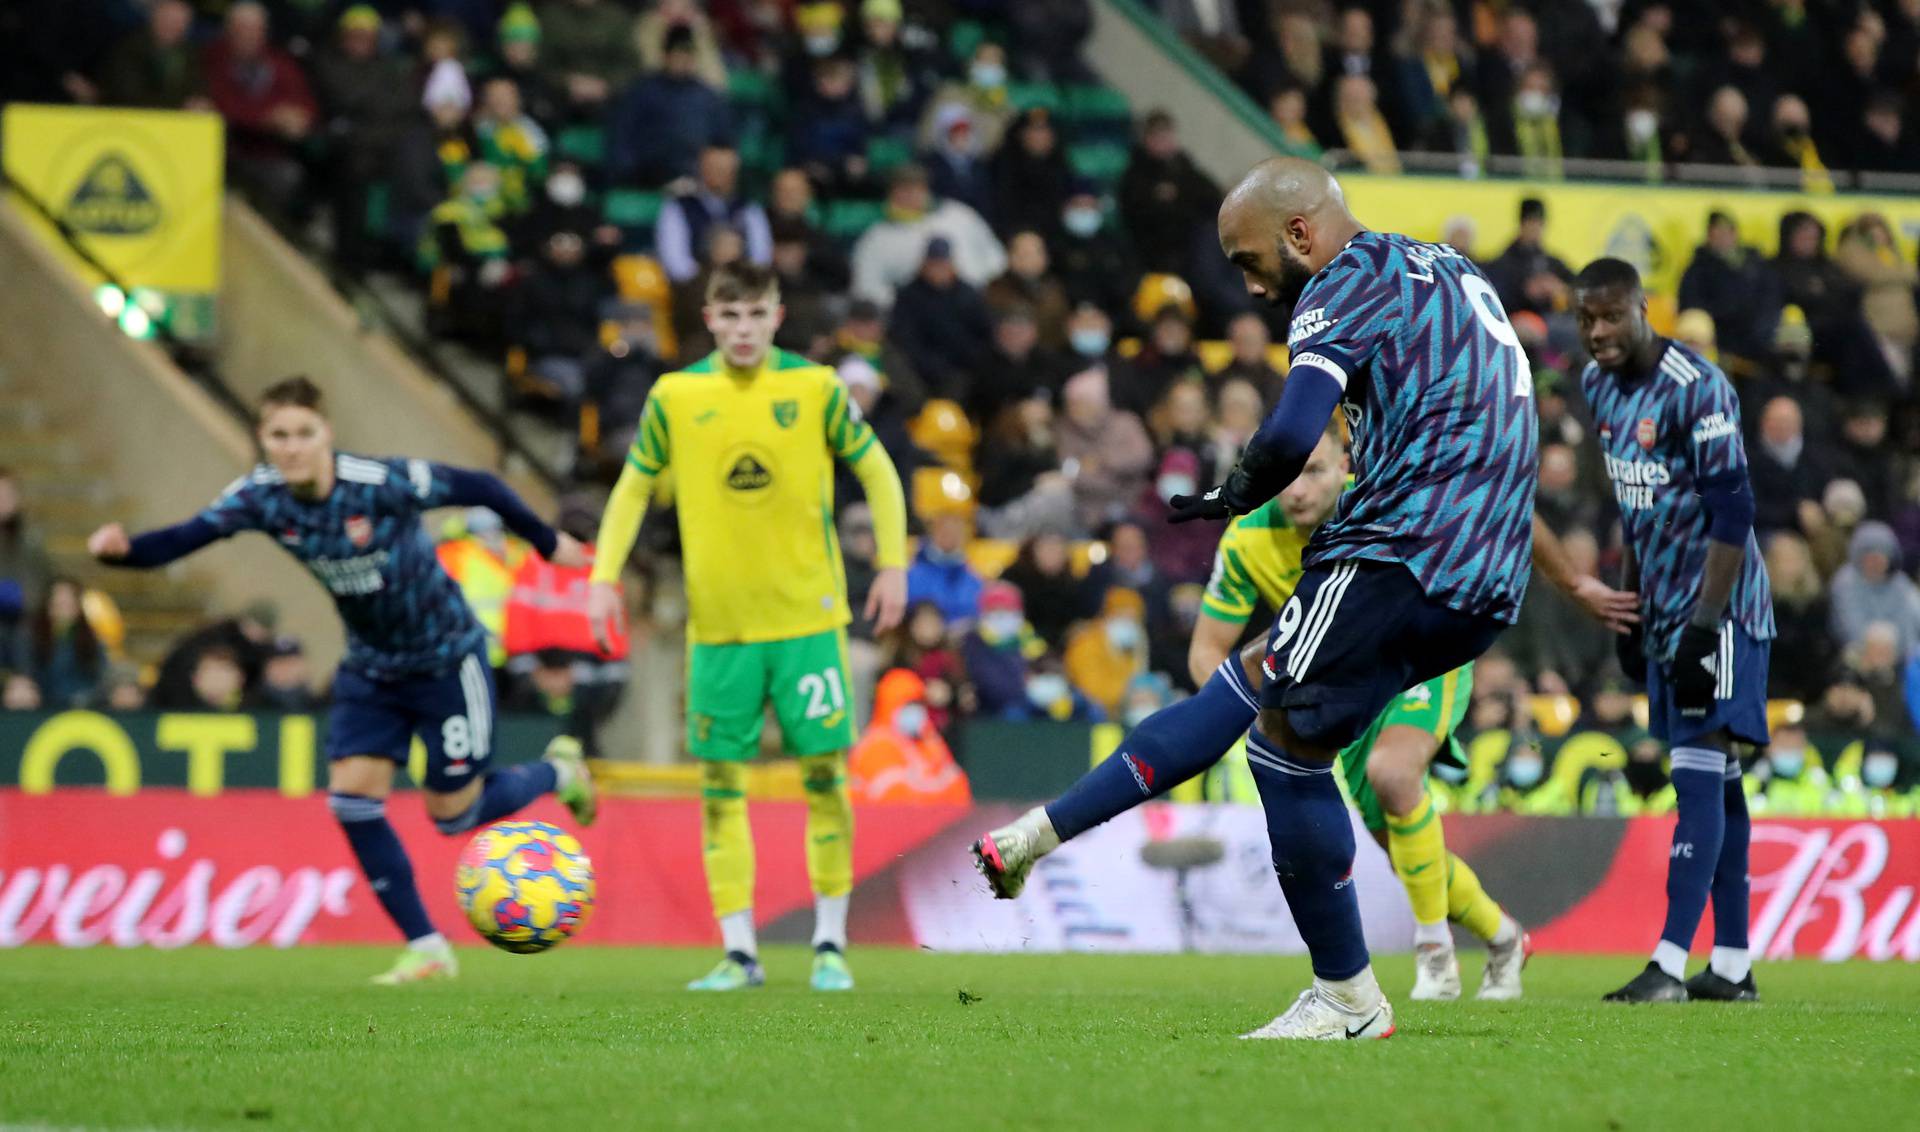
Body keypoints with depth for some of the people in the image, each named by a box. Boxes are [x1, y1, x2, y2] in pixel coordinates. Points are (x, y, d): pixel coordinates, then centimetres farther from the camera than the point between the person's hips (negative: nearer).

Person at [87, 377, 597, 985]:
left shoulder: (381, 483, -28)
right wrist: (122, 548, -44)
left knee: (454, 815, 1)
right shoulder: (261, 497, -15)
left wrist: (547, 543, -3)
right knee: (352, 798, -10)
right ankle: (425, 947, 3)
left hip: (446, 656, -5)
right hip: (370, 667, 5)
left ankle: (557, 772, 31)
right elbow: (183, 538, -23)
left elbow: (478, 487, -16)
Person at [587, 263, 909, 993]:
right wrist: (604, 577, 2)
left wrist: (892, 563, 0)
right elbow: (634, 488, 10)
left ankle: (830, 944, 8)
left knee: (825, 771, -3)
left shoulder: (815, 388, -2)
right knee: (719, 780, 0)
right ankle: (739, 953, 6)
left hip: (807, 615, -1)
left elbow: (877, 473, 7)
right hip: (719, 623, 1)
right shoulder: (676, 397, 0)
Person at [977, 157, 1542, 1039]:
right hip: (1487, 586, 9)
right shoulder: (1451, 270, 22)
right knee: (1247, 687, 14)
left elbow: (1291, 436, -21)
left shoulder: (1348, 285, -6)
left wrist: (1234, 497, -1)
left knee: (1287, 746, 2)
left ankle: (1348, 999, 7)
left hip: (1408, 559, -9)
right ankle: (1042, 834, 17)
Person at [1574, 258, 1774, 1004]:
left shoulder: (1696, 387, -17)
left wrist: (1706, 621, -23)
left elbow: (1732, 511, -19)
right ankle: (1731, 966, 11)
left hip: (1720, 606, -8)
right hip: (1663, 607, 8)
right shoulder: (1595, 387, 8)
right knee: (1714, 782, 9)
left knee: (1699, 773, -13)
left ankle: (1670, 963, -18)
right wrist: (1626, 615, 18)